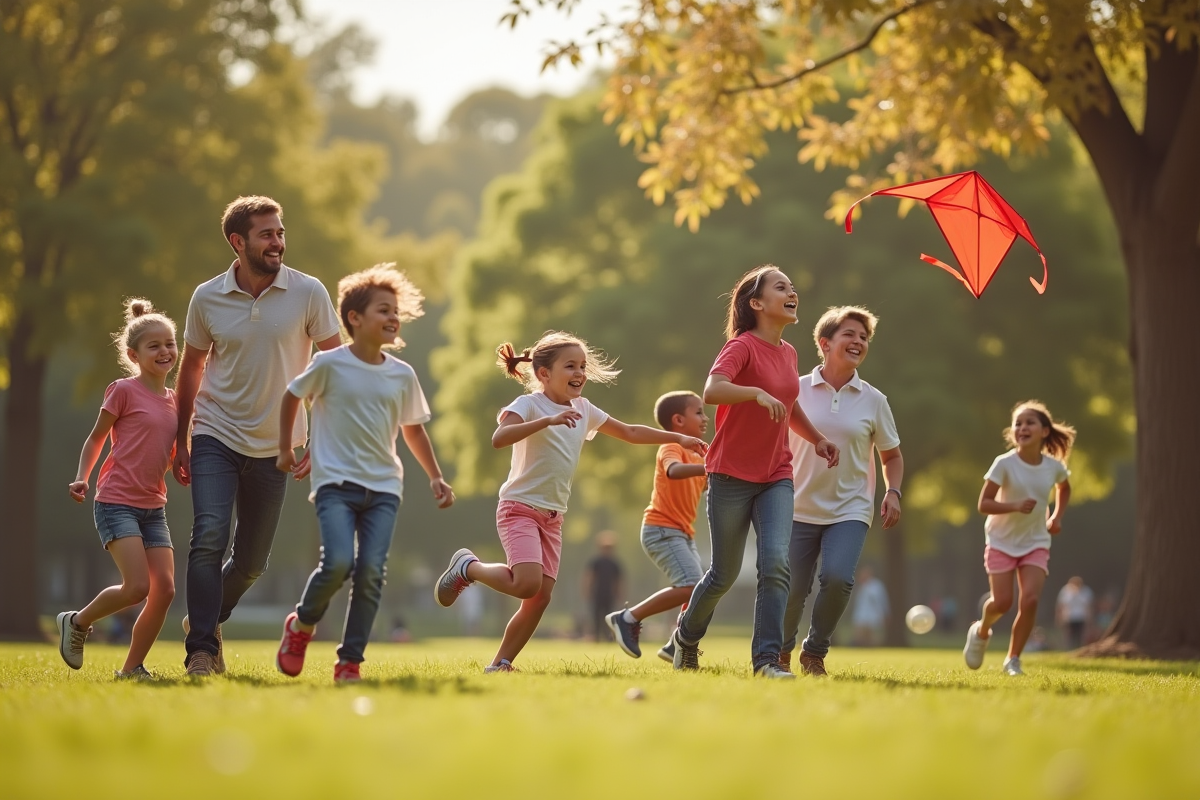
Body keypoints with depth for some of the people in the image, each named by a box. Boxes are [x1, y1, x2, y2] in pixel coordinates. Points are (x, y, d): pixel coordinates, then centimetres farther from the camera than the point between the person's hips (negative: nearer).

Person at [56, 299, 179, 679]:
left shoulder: (173, 400, 12)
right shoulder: (123, 391, -5)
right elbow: (96, 438, 2)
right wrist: (81, 478, -11)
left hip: (153, 506, 7)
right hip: (116, 502, -6)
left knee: (165, 589, -4)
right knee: (137, 586, -18)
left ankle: (131, 668, 8)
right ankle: (78, 622, 9)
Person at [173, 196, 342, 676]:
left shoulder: (308, 293, -6)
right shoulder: (206, 298, -3)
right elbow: (191, 370, 10)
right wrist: (181, 441, 11)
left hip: (274, 448, 1)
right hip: (216, 438, -1)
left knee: (251, 561, 9)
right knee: (209, 538, -20)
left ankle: (207, 621, 36)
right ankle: (201, 649, -17)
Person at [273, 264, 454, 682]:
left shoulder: (403, 375, 7)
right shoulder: (329, 365, -4)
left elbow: (413, 429, 20)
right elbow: (291, 397, 13)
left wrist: (435, 477, 14)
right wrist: (285, 450, 15)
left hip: (383, 488, 4)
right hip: (335, 481, -3)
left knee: (371, 571, -9)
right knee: (338, 562, -21)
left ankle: (350, 661, 1)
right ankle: (301, 624, 8)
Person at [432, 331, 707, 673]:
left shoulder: (583, 409, 11)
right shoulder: (530, 404, -11)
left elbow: (629, 432, 22)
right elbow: (499, 438, -30)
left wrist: (678, 438, 16)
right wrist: (548, 421, -39)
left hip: (552, 516, 7)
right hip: (519, 507, -7)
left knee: (540, 598, 1)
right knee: (527, 583, -24)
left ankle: (500, 664, 12)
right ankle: (468, 567, 2)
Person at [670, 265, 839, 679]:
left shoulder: (788, 353, 9)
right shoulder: (742, 346, -13)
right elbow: (712, 390, -32)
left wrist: (818, 438, 22)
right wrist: (758, 393, -45)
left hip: (776, 477, 5)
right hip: (732, 476, -5)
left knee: (776, 563, -15)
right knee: (724, 574, 6)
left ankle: (767, 659, -14)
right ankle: (686, 637, 32)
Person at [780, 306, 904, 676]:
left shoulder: (873, 401, 3)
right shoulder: (797, 390, -1)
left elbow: (891, 455, 15)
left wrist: (892, 492, -3)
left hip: (850, 510, 0)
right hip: (800, 508, 0)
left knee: (837, 577, -22)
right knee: (791, 589, -2)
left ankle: (815, 652, 3)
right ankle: (780, 651, 30)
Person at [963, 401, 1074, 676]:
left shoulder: (1054, 466, -6)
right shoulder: (1004, 464, -16)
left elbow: (1064, 489, 19)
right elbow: (984, 503, -17)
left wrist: (1056, 516, 5)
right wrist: (1014, 505, -32)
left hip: (1036, 543, 2)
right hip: (1002, 541, -2)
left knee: (1030, 601, -13)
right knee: (1002, 602, -5)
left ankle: (1013, 660, 2)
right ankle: (981, 631, 30)